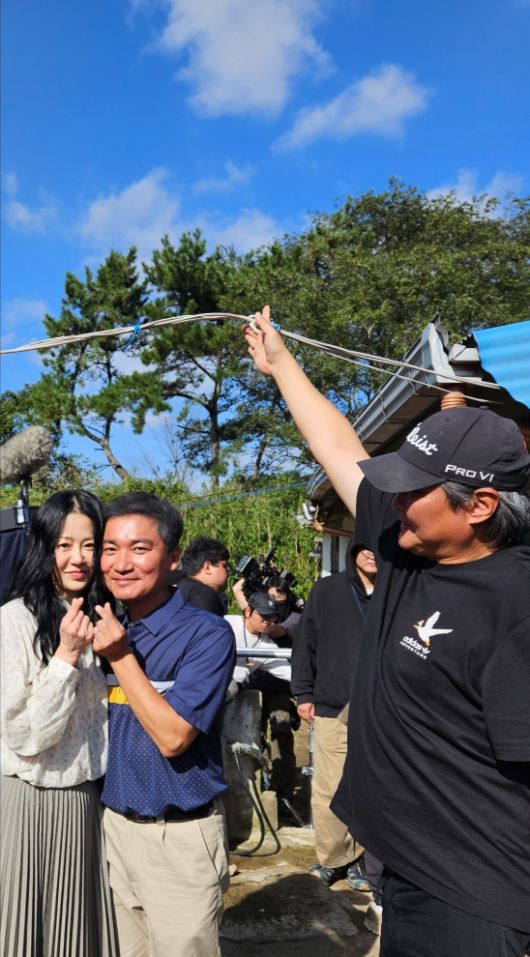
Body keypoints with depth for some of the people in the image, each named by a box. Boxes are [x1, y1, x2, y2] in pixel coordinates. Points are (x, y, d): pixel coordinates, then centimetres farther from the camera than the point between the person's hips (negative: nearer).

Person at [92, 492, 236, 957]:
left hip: (180, 836, -6)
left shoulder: (207, 634, -17)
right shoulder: (107, 630, 4)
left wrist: (121, 656, -21)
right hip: (116, 826, 6)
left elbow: (172, 737, -22)